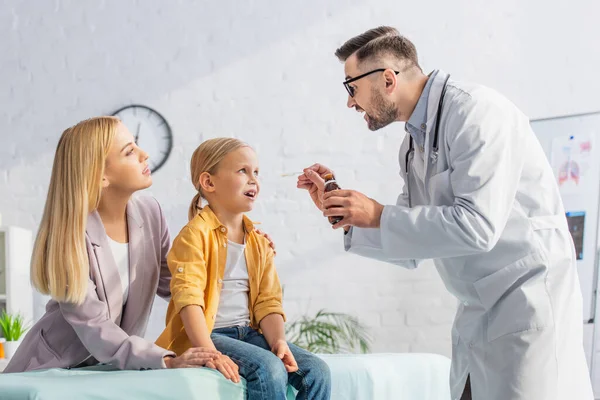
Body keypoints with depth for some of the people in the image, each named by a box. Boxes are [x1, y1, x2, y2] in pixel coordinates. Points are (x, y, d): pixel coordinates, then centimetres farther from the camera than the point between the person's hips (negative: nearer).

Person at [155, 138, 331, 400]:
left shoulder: (259, 243, 12)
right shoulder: (196, 235, -9)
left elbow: (268, 302, 7)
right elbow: (188, 298, -19)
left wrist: (279, 341, -11)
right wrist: (209, 352, -30)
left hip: (249, 332, 7)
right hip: (207, 334, -7)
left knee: (316, 370, -11)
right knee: (268, 368, -30)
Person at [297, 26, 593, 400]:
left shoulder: (475, 110, -15)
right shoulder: (412, 147, 10)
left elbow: (477, 225, -25)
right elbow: (412, 247, 15)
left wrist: (378, 215, -17)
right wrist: (338, 212, 6)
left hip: (528, 303, -8)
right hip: (477, 312, 8)